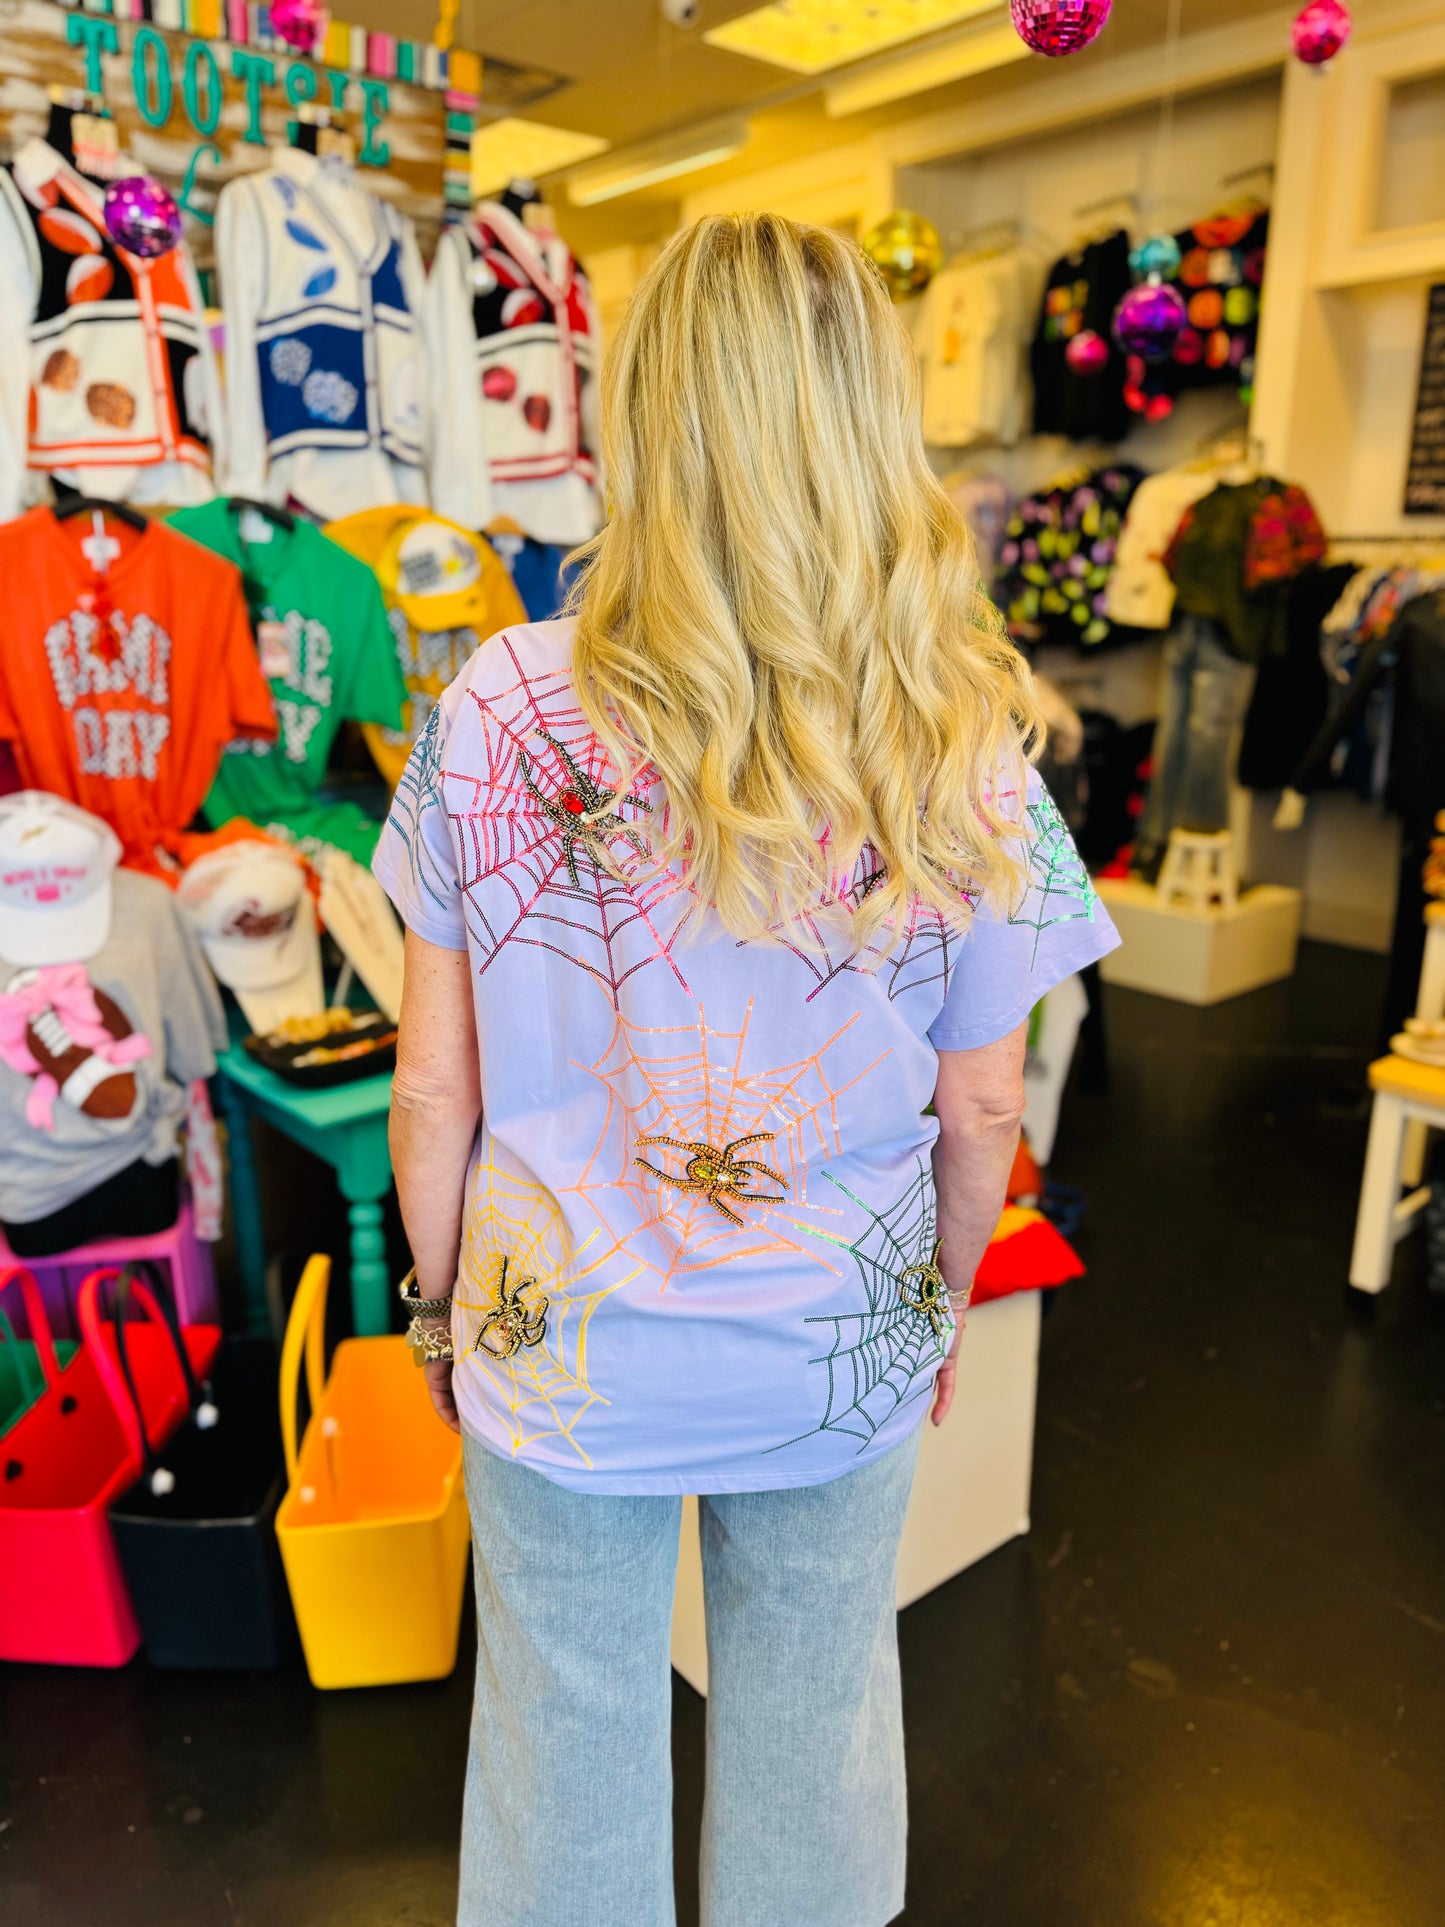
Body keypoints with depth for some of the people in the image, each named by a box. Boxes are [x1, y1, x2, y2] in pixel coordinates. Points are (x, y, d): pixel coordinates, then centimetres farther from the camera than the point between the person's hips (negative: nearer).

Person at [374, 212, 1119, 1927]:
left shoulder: (500, 709, -17)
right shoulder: (965, 749, -15)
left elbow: (435, 1094, -10)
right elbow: (979, 1115, -6)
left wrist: (439, 1302, 8)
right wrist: (940, 1308, 12)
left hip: (564, 1351, 0)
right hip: (843, 1354, 1)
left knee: (570, 1737, 24)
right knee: (813, 1724, 26)